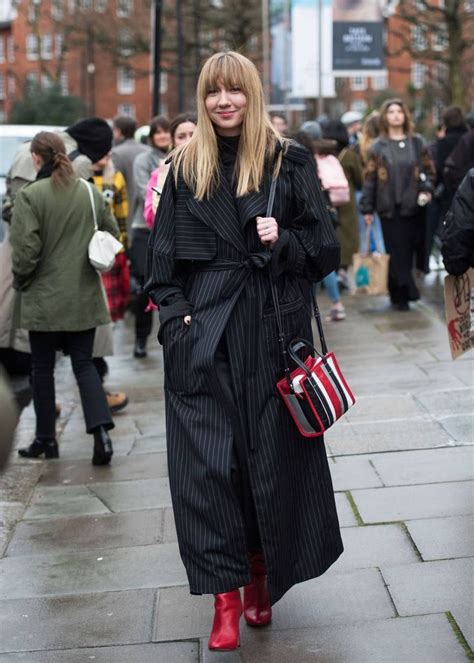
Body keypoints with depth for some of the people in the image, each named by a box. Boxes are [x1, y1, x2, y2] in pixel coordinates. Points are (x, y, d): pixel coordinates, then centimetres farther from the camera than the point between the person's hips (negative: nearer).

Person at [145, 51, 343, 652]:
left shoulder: (289, 163, 3)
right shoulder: (185, 168, 8)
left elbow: (325, 246, 3)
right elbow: (163, 256, 9)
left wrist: (284, 242, -16)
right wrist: (174, 314, -3)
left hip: (272, 329, -1)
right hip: (203, 336, 1)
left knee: (272, 455, 6)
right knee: (205, 462, -5)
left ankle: (260, 577, 27)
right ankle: (225, 599, 2)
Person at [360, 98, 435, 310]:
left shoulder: (417, 143, 8)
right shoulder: (378, 147, 5)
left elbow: (428, 170, 10)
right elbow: (370, 178, 3)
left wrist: (426, 189, -10)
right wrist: (367, 209, -1)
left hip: (413, 206, 1)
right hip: (389, 208, -1)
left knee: (408, 251, 4)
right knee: (396, 253, -3)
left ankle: (398, 293, 16)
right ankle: (403, 294, 1)